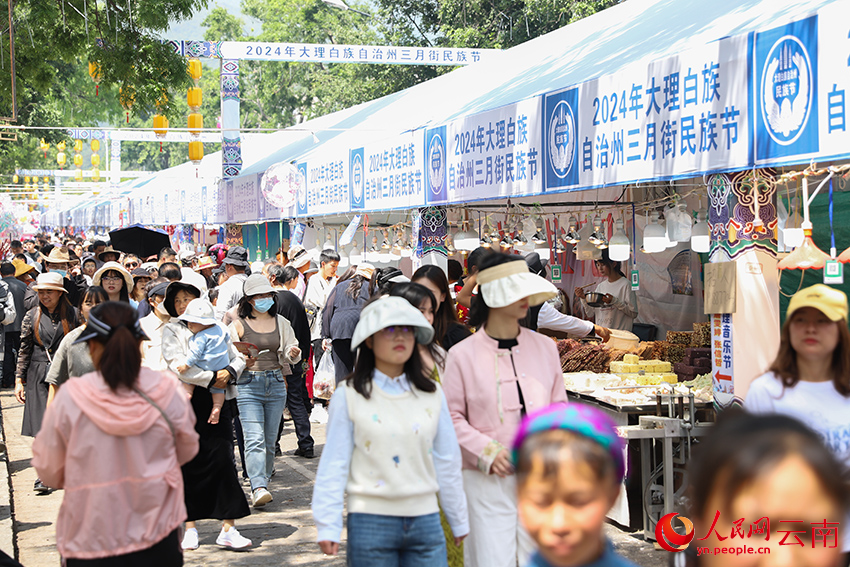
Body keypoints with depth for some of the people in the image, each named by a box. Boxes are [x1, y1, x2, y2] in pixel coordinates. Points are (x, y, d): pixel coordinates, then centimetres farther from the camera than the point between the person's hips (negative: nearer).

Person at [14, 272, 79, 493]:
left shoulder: (71, 315, 3)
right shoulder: (32, 316, 6)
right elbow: (24, 350, 9)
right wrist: (19, 379, 5)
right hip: (39, 376, 1)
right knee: (42, 426, -5)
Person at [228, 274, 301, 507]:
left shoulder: (281, 323, 11)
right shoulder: (238, 325, 1)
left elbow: (290, 351, 16)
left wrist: (293, 353, -7)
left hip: (276, 385, 4)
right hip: (248, 385, -4)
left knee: (270, 440, 8)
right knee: (254, 439, -15)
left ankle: (263, 481, 21)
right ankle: (258, 488, -22)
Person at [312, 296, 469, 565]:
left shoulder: (432, 394, 9)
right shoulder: (349, 396, -2)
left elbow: (447, 462, 14)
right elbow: (334, 464, -2)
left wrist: (460, 522, 18)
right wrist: (328, 526, -6)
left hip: (425, 520, 3)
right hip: (371, 522, -3)